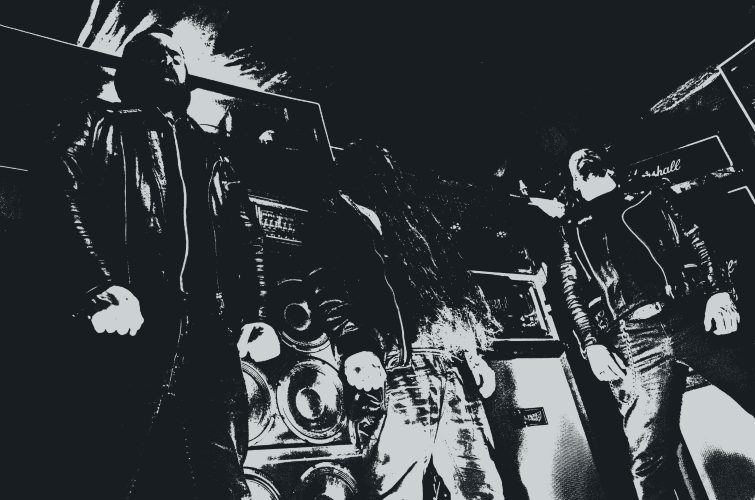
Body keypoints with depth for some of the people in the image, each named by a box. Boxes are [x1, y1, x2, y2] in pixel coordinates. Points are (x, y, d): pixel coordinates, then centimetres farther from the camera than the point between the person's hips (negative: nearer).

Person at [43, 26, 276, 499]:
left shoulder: (208, 153, 28)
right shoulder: (98, 128, 18)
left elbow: (247, 234, 19)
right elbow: (61, 200, -1)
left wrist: (254, 313, 5)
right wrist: (99, 287, -17)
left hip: (210, 334, 3)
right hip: (125, 334, -2)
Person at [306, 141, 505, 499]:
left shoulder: (416, 222, 30)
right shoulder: (336, 225, 16)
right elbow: (328, 289, -1)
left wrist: (474, 353, 17)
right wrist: (355, 348, -18)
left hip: (453, 363, 5)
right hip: (396, 367, -5)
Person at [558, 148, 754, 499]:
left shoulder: (648, 198, 24)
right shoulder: (574, 232, 19)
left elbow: (693, 240, 13)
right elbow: (573, 292, 11)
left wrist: (717, 290, -3)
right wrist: (592, 344, -2)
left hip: (694, 317, 2)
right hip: (634, 338, -1)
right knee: (649, 453, -10)